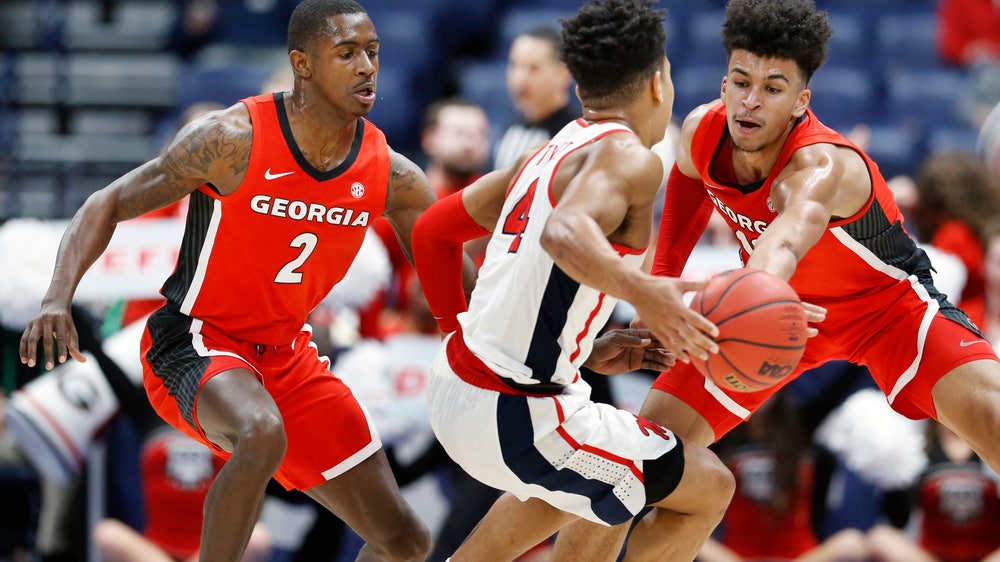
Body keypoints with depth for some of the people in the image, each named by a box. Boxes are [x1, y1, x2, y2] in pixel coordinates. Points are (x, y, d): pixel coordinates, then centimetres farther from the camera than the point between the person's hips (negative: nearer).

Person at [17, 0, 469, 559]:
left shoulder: (391, 176, -6)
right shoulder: (234, 140, -20)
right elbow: (108, 204, -13)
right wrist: (59, 296, -28)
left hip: (287, 355, 6)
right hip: (194, 344, -6)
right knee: (263, 433, -41)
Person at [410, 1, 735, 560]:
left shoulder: (550, 153, 13)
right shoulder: (628, 157, -13)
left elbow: (433, 231, 20)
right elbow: (564, 234, -35)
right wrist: (642, 290, -50)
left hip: (456, 389, 9)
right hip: (517, 419, -9)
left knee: (571, 480, 37)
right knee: (709, 490, 4)